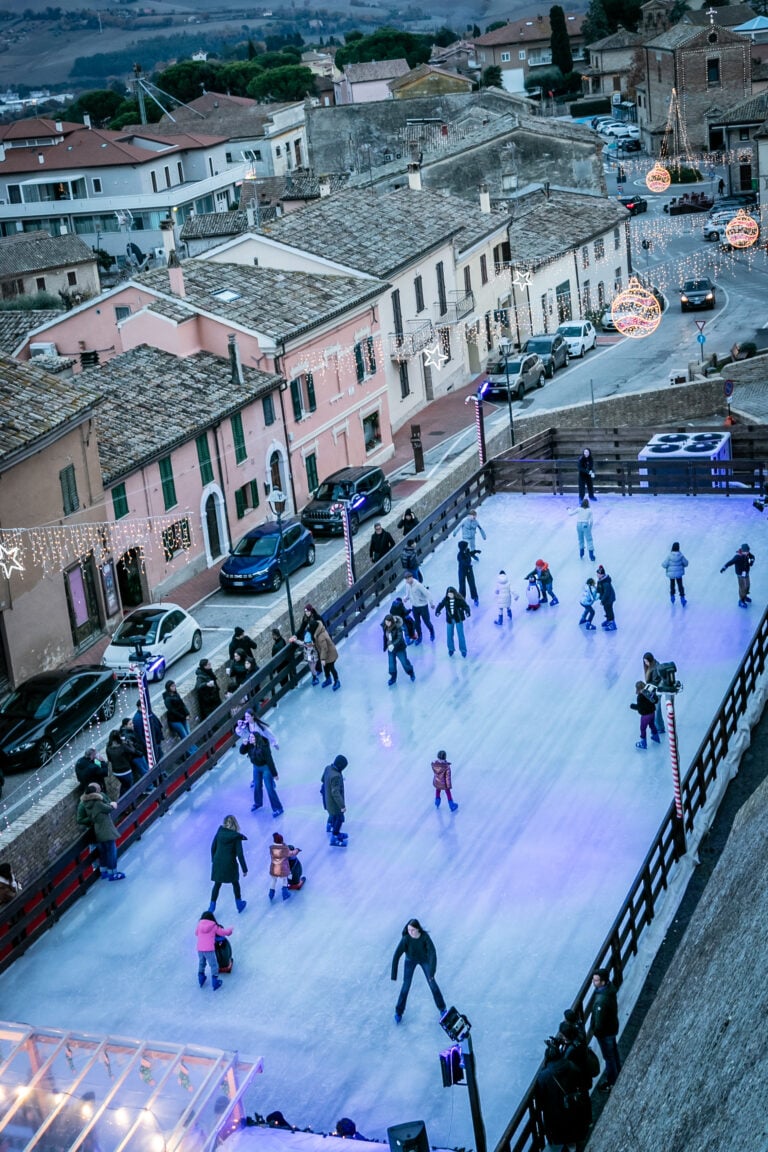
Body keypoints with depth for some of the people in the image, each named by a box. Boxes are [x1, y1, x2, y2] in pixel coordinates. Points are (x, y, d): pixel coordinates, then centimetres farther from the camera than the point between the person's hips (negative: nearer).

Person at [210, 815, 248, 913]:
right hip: (230, 864, -2)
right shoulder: (236, 837, -15)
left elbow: (213, 847, 1)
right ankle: (239, 903, 34)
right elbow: (240, 854, -15)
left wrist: (213, 859, 18)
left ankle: (212, 906, 16)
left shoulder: (219, 832, -6)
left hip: (218, 862, 2)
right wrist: (244, 869, -9)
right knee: (235, 883, 20)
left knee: (217, 885, 16)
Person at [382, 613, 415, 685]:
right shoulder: (384, 627, -11)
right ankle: (393, 677, 33)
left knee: (404, 662, 12)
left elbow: (399, 638, -32)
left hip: (399, 648, -4)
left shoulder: (397, 627, -27)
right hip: (390, 648, 4)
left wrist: (393, 645, -46)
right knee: (391, 664, 9)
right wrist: (385, 646, 13)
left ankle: (411, 673, 40)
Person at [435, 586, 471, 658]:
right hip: (449, 619, 3)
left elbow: (465, 606, -17)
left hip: (458, 619, -3)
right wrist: (437, 611, -17)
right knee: (449, 635, 10)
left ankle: (463, 650, 17)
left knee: (460, 635, 2)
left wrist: (468, 612, -37)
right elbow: (440, 605, 2)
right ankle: (451, 649, 31)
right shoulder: (445, 600, -9)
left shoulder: (459, 599, -17)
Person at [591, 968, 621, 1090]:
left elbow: (599, 1021, -29)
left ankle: (611, 1083, 33)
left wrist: (595, 1031, -10)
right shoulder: (610, 987, -13)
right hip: (613, 1026, 8)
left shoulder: (601, 1001, -40)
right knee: (614, 1051, 29)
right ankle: (617, 1073, 52)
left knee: (609, 1056, 13)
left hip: (605, 1031, -8)